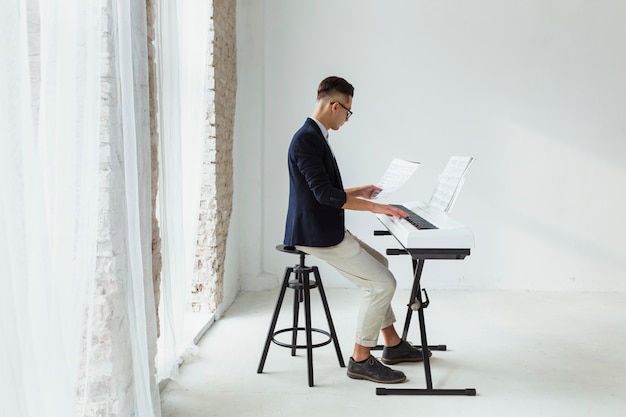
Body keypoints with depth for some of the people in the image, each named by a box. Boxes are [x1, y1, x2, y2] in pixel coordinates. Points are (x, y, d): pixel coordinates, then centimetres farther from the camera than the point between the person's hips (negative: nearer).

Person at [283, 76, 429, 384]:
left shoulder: (314, 136, 14)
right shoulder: (306, 139, -18)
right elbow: (324, 193, -26)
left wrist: (357, 193, 26)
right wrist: (374, 206, -22)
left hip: (325, 229, 11)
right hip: (317, 234, -11)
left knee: (378, 263, 22)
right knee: (383, 283, -10)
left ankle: (392, 344, 30)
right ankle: (360, 359, 3)